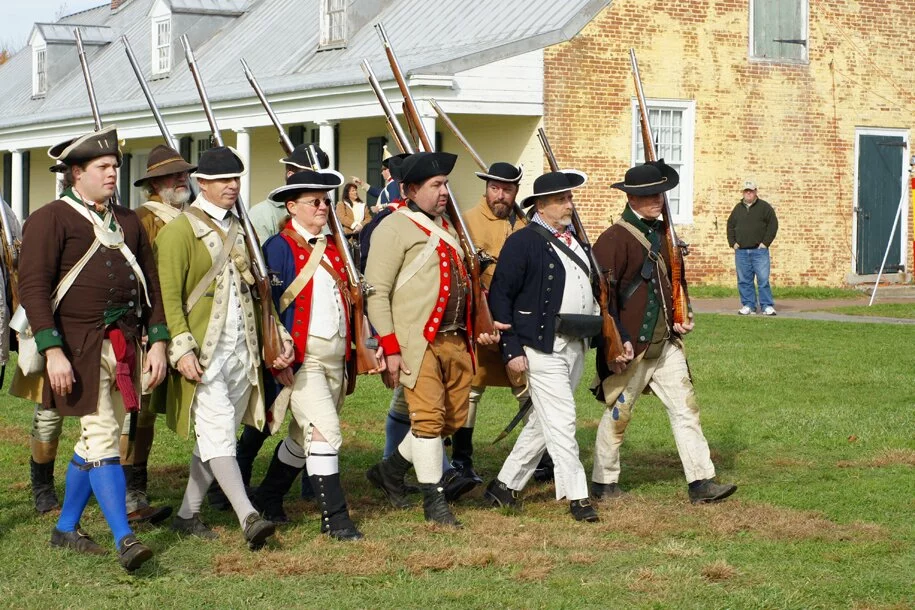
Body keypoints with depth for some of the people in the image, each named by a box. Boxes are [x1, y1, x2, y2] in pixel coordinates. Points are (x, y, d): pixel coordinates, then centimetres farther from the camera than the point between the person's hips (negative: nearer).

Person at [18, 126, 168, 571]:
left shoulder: (127, 221, 16)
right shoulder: (50, 219, -5)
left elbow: (151, 283, 18)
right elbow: (32, 287, -11)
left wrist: (157, 341, 7)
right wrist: (53, 350, -19)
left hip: (124, 346, 7)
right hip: (80, 349, -7)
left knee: (94, 439, 12)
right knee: (102, 437, -12)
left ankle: (66, 529, 25)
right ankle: (124, 540, -15)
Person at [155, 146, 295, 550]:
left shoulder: (239, 230, 18)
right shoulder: (181, 229, -5)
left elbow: (254, 291, 23)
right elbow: (169, 297, -10)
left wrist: (278, 336, 14)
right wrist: (182, 349, -19)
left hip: (241, 351, 7)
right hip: (204, 353, -7)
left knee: (217, 435, 8)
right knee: (218, 433, -13)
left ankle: (188, 515, 17)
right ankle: (248, 518, -20)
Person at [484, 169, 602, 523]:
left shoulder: (575, 239, 16)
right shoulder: (522, 242, -8)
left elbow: (593, 286, 26)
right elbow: (499, 296, -10)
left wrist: (601, 331, 16)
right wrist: (512, 350, -15)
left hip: (577, 345, 8)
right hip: (543, 347, -8)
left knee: (541, 423, 12)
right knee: (561, 422, -8)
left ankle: (505, 485, 22)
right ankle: (577, 497, -3)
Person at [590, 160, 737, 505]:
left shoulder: (663, 233, 12)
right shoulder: (615, 239, -14)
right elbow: (603, 294, -17)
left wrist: (684, 317, 11)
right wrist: (617, 341, -20)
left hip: (667, 344, 7)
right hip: (631, 347, -7)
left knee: (686, 408, 3)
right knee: (617, 415, 5)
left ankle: (701, 482, 4)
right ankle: (604, 484, 19)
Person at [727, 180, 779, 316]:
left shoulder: (764, 207, 3)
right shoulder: (738, 208, 15)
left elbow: (773, 224, 0)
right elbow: (730, 226, 20)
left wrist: (765, 242, -7)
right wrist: (733, 243, 7)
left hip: (759, 250, -4)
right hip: (741, 252, 4)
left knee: (763, 279, -6)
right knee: (744, 280, 4)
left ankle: (767, 306, -3)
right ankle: (748, 305, 11)